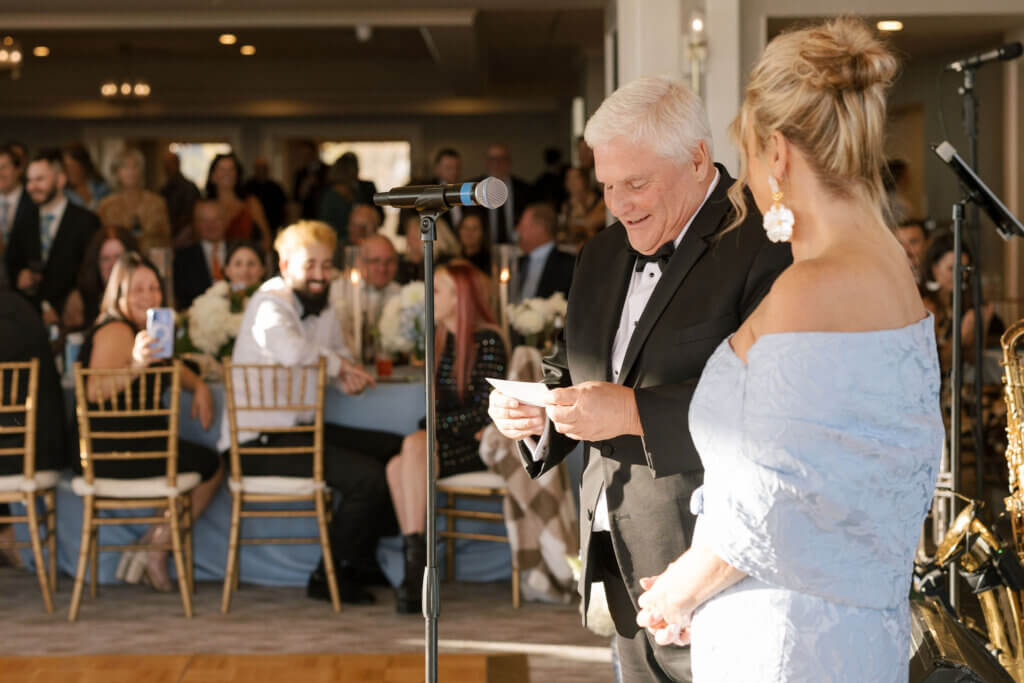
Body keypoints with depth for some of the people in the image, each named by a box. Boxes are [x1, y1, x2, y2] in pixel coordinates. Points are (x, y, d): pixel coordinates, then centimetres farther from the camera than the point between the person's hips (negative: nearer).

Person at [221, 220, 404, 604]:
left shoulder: (322, 309, 15)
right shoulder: (270, 304, -14)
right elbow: (292, 351, -35)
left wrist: (350, 377, -5)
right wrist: (337, 364, -16)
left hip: (300, 428, 10)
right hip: (258, 442, -10)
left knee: (400, 453, 9)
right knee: (368, 477, -22)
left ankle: (361, 561, 19)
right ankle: (330, 577, -3)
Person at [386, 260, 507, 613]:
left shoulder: (487, 340, -7)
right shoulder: (440, 339, 16)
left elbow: (485, 411, -13)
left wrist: (435, 426, -15)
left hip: (479, 447, -6)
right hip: (448, 440, 6)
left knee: (414, 445, -31)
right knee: (396, 466, -24)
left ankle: (415, 555, -31)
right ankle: (415, 570, -27)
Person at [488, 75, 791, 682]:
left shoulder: (765, 243, -13)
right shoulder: (604, 255, 15)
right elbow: (577, 374, 24)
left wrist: (636, 412, -24)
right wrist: (536, 413, 1)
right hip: (626, 564, 8)